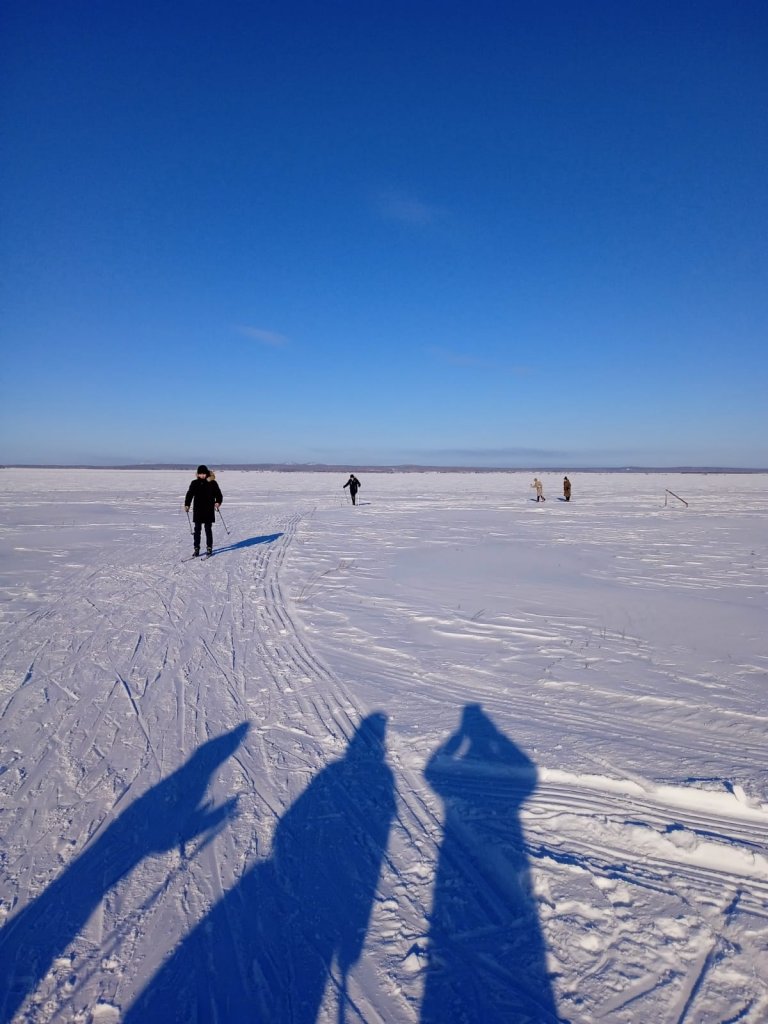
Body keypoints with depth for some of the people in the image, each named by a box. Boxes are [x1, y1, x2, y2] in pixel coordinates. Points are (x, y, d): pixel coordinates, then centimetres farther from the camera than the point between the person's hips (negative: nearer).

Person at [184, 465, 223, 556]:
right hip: (198, 510, 2)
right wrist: (187, 505, -6)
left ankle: (209, 548, 13)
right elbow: (190, 494, 6)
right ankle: (196, 548, 11)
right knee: (197, 530, 4)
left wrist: (217, 502, -20)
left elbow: (218, 494, -1)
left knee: (208, 529, 3)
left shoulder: (212, 483, 0)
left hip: (209, 510, -2)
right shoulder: (194, 483, 6)